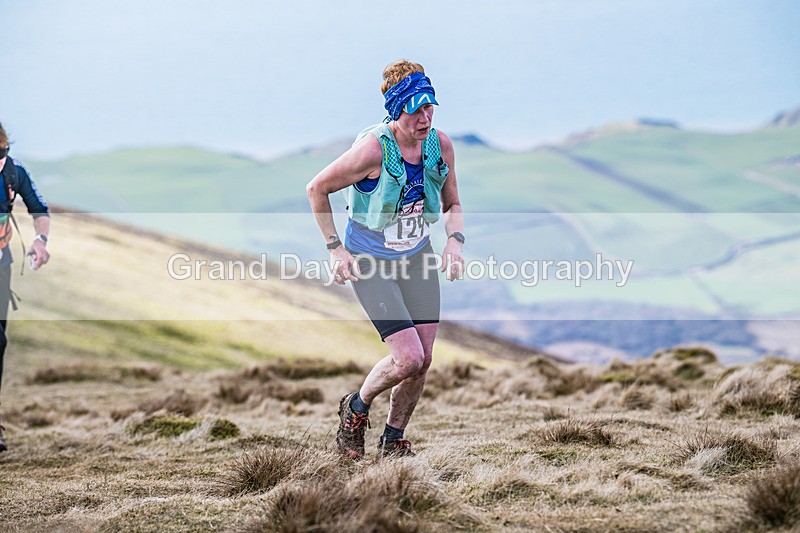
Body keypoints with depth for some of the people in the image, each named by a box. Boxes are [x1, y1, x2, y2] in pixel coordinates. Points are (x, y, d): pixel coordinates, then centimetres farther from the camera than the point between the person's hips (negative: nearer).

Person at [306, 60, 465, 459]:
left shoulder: (440, 145, -8)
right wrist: (335, 249, -12)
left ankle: (393, 440, 24)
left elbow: (452, 205, 8)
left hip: (418, 257, 6)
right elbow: (316, 189, -12)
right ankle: (356, 408, 14)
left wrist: (454, 242, -12)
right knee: (408, 358, -15)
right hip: (370, 263, -6)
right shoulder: (373, 149, -24)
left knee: (423, 360, 3)